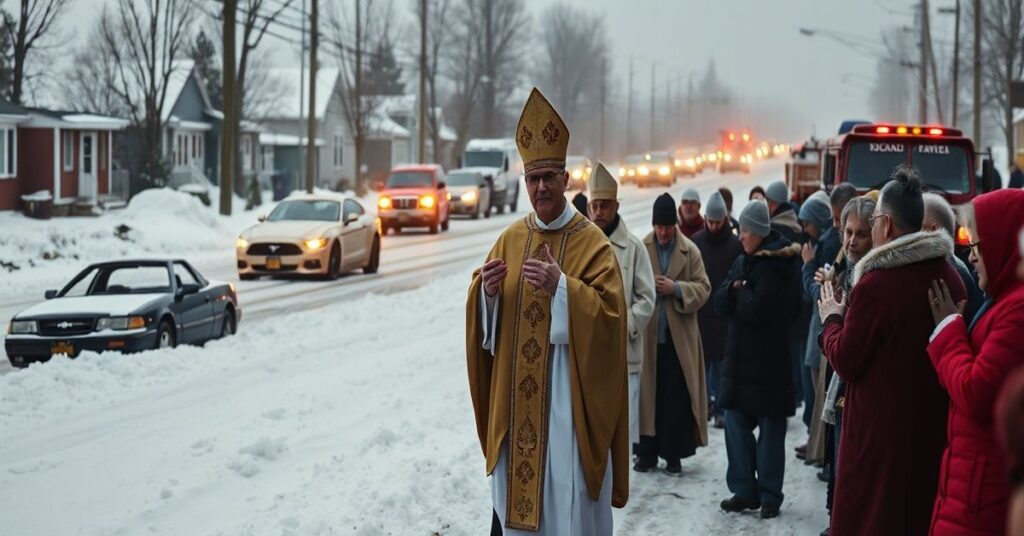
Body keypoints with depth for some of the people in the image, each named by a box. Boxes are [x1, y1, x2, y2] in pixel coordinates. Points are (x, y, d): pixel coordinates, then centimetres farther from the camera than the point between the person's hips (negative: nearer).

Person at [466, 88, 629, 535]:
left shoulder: (592, 243, -5)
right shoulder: (510, 239, 10)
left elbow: (609, 317, -15)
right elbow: (484, 317, 12)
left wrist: (561, 286, -25)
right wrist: (486, 290, -10)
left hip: (568, 400, -5)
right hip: (515, 401, 5)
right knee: (519, 498, 9)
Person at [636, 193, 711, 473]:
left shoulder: (690, 251, 2)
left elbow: (703, 288, 0)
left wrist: (676, 288, -14)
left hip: (679, 337, -1)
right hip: (648, 335, 1)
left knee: (677, 398, 1)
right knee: (648, 395, 4)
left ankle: (674, 454, 9)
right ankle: (647, 453, 11)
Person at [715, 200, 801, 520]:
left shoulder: (776, 265, -14)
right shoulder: (743, 261, 11)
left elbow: (757, 310, -22)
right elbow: (721, 304, 5)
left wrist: (739, 292, -6)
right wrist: (734, 289, -14)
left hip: (769, 360, -7)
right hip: (739, 357, 7)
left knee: (770, 429, 2)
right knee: (736, 422, 7)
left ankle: (769, 496, 9)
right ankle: (744, 491, 15)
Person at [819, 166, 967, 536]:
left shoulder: (875, 284, -19)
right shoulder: (950, 277, 0)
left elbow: (845, 362, -13)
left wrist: (832, 319, 5)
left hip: (882, 428, -6)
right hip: (933, 424, 6)